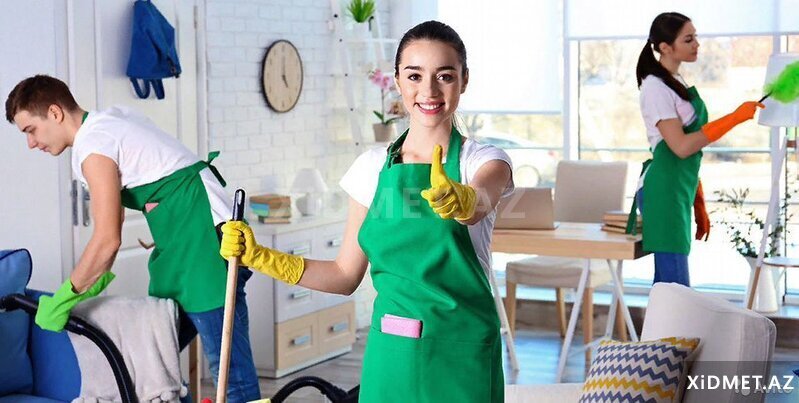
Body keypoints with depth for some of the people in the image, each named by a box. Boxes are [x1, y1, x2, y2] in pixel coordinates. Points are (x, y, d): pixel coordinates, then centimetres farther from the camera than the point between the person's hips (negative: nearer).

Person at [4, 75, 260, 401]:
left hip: (205, 238, -10)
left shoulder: (91, 148, -12)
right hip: (182, 248, 10)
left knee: (228, 364, -12)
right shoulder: (107, 120, 17)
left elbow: (107, 240, -16)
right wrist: (98, 276, 25)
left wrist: (62, 299, -7)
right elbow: (114, 219, 25)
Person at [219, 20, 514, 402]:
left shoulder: (485, 160, -5)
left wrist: (458, 201, -51)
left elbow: (479, 203, -30)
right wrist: (258, 256, -1)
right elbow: (345, 275, 8)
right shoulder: (373, 165, 4)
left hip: (460, 356, -3)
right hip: (389, 353, 3)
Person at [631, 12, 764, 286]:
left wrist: (698, 204, 18)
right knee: (676, 287, -11)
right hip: (664, 191, -9)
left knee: (667, 284, 9)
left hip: (681, 191, 9)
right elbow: (681, 146, -19)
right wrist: (735, 118, -18)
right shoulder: (655, 88, -10)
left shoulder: (678, 84, 17)